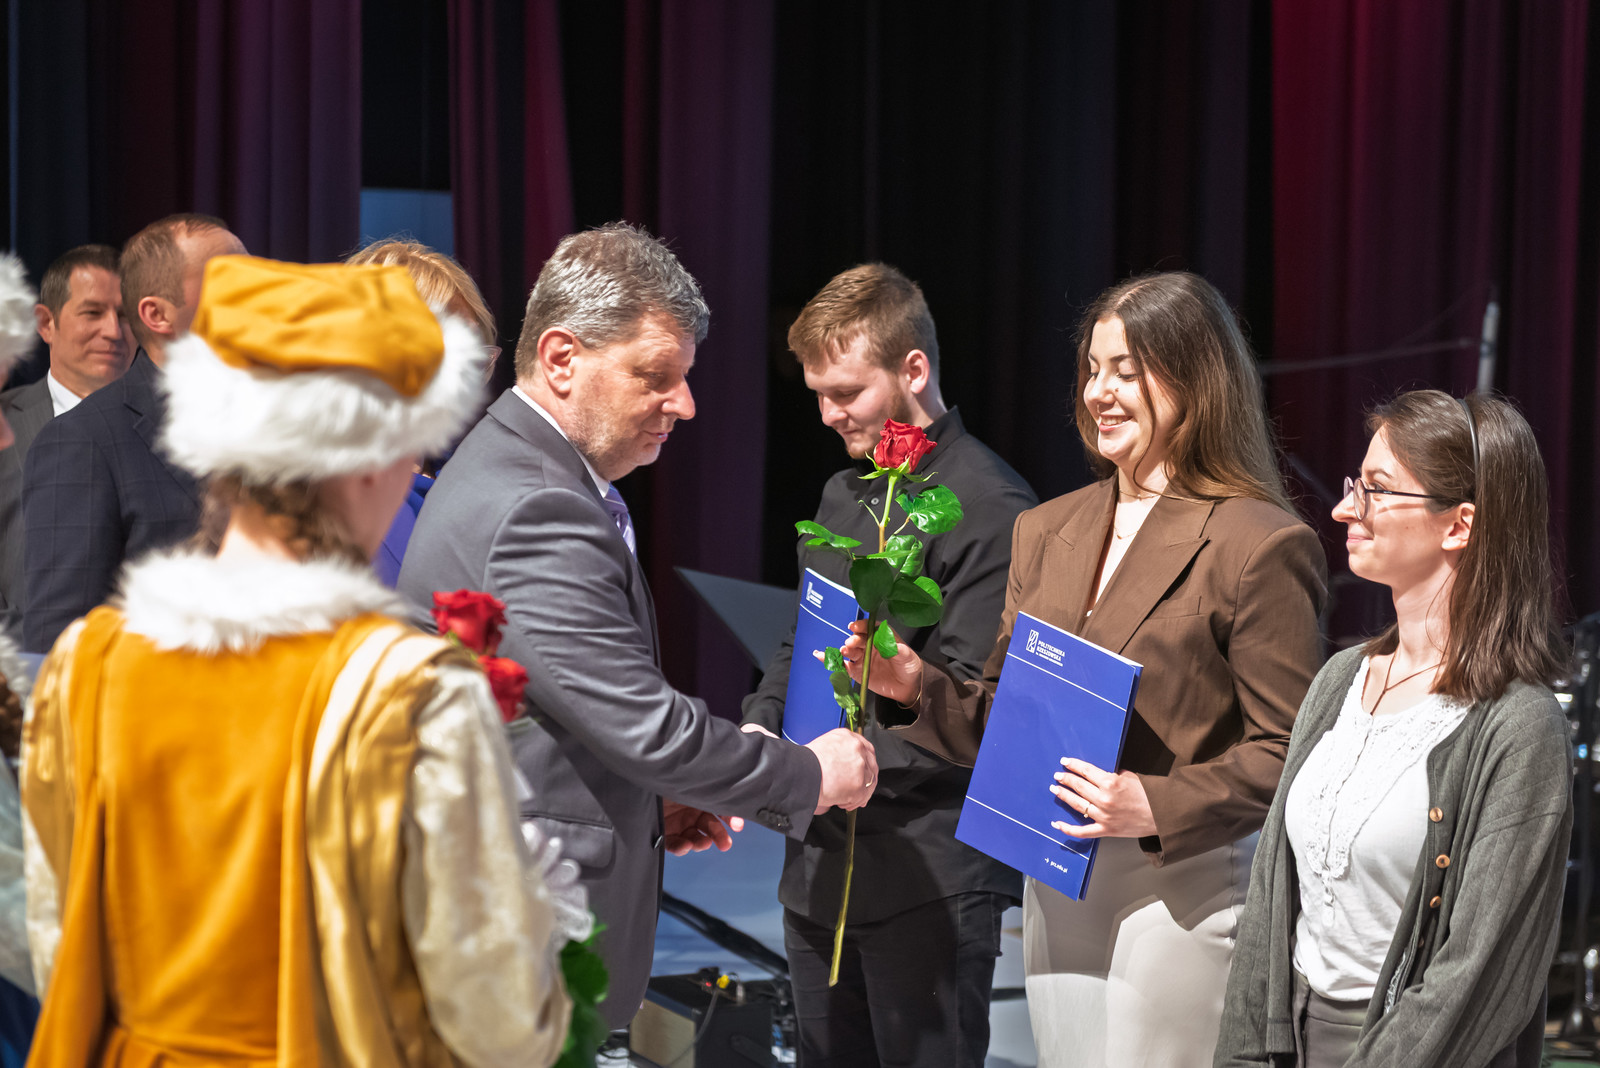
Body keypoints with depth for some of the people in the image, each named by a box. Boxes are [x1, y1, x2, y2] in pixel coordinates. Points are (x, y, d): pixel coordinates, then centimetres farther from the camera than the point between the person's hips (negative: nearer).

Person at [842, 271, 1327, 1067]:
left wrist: (1158, 806, -22)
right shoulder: (1046, 532, 12)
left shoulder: (1258, 545, -9)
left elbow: (1285, 755, -11)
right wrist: (923, 686, -2)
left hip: (1180, 892, -6)